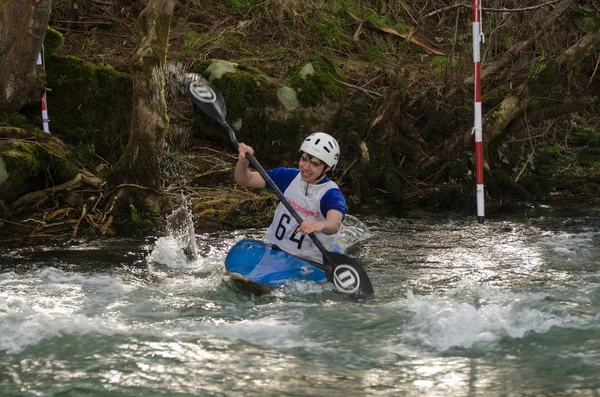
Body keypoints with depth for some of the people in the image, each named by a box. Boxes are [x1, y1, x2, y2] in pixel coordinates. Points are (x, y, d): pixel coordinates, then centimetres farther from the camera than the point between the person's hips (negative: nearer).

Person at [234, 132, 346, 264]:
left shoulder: (332, 195, -12)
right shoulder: (290, 177, 3)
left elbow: (334, 224, -34)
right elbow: (244, 181, 6)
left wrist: (319, 225, -58)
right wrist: (243, 161, -16)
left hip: (307, 262, -5)